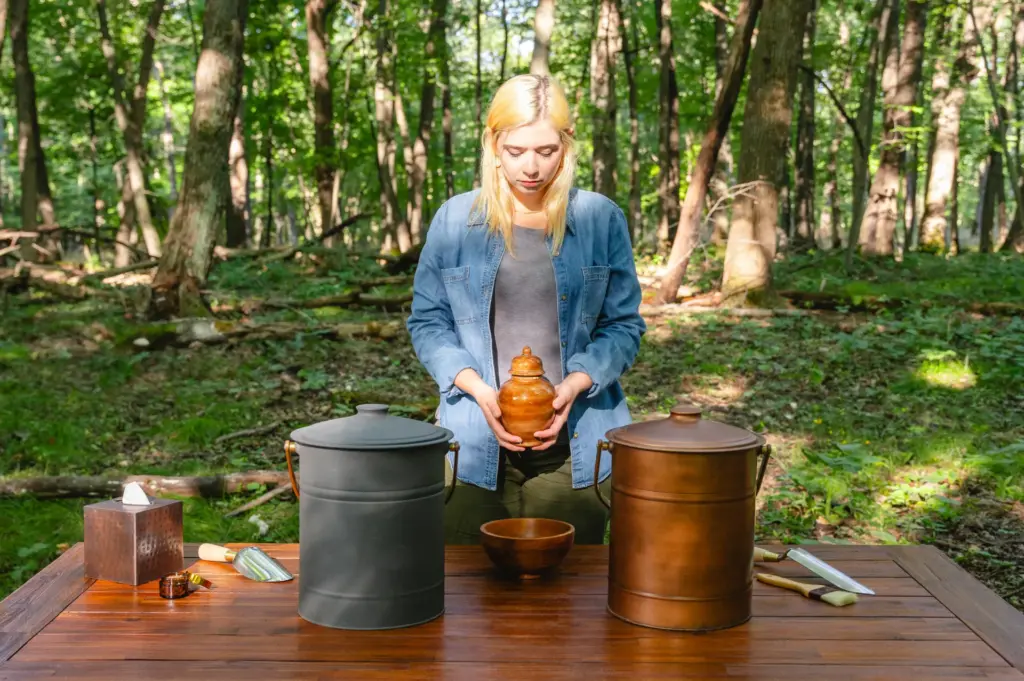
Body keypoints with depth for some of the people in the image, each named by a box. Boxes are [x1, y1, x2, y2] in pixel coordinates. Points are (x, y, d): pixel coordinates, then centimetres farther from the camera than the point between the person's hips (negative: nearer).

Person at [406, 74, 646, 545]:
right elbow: (427, 321, 6)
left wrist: (576, 383, -12)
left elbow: (624, 324, 5)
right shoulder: (454, 219, 3)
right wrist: (477, 389, -10)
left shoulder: (601, 219, 2)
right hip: (475, 444, 0)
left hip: (573, 446, 0)